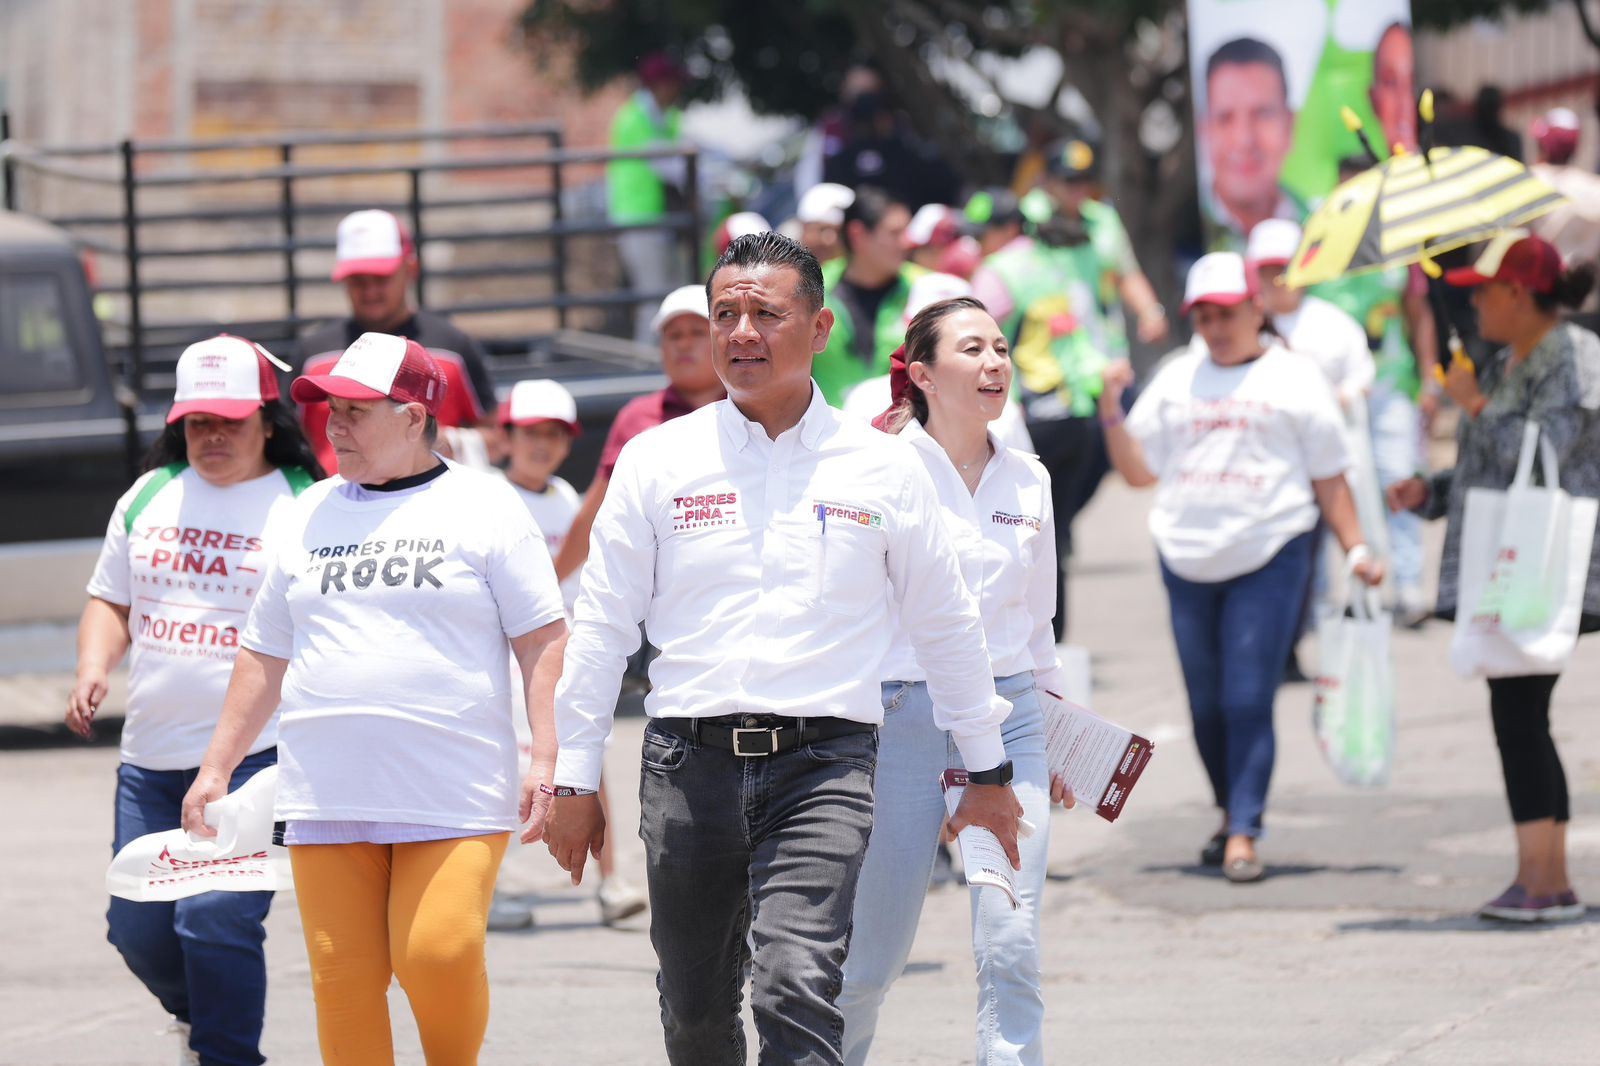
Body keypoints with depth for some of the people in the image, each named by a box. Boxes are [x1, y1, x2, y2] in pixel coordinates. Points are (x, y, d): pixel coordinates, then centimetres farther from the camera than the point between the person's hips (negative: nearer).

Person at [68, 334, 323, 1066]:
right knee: (137, 926, 9)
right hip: (150, 758, 6)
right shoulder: (150, 497, 12)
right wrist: (92, 671, 1)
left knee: (215, 918, -18)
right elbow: (111, 601, 21)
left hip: (256, 758, -6)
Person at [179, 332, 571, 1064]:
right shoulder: (310, 515, 16)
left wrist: (546, 759, -10)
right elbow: (265, 655, 22)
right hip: (327, 801, 4)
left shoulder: (483, 506, 3)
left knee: (439, 955, -17)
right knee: (344, 981, -2)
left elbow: (544, 641, 0)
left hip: (454, 799, -4)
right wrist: (216, 766, 18)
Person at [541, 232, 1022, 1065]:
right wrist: (573, 779, 8)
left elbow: (947, 623, 16)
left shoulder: (883, 470, 6)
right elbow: (602, 624, 9)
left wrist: (986, 770, 20)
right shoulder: (657, 461, 6)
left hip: (823, 761, -2)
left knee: (797, 990, -19)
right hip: (690, 760, 2)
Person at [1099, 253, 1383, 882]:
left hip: (1271, 556, -4)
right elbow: (1140, 471, 14)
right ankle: (1231, 812, 27)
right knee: (1207, 704, 8)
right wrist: (1112, 412, 0)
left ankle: (1244, 836, -11)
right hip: (1188, 562, 4)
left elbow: (1329, 477, 7)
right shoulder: (1176, 380, 14)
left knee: (1249, 700, -11)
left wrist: (1355, 549, 1)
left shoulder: (1293, 378, 5)